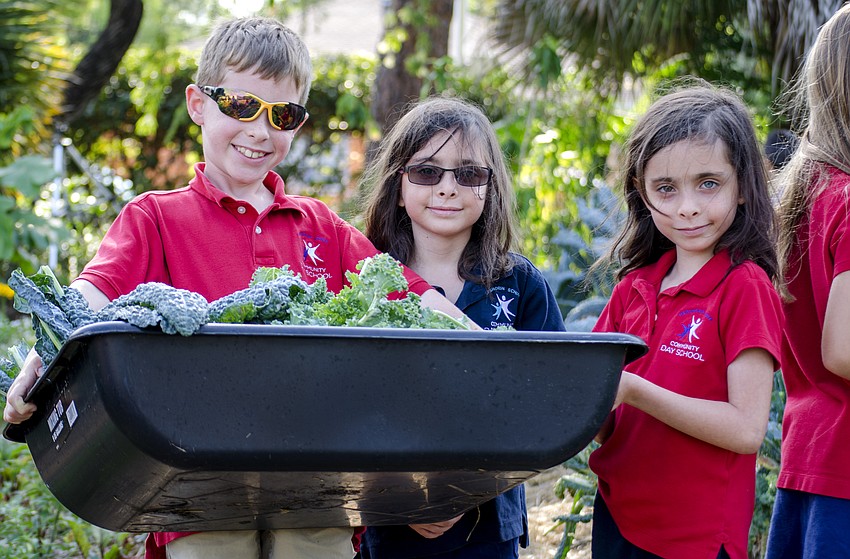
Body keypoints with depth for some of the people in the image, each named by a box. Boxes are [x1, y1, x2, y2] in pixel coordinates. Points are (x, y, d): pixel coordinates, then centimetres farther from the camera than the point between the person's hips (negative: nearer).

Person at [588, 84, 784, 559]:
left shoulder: (746, 288, -11)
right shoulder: (634, 288, 6)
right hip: (616, 520, 5)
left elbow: (747, 428, -18)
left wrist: (632, 390, -23)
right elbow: (608, 427, 7)